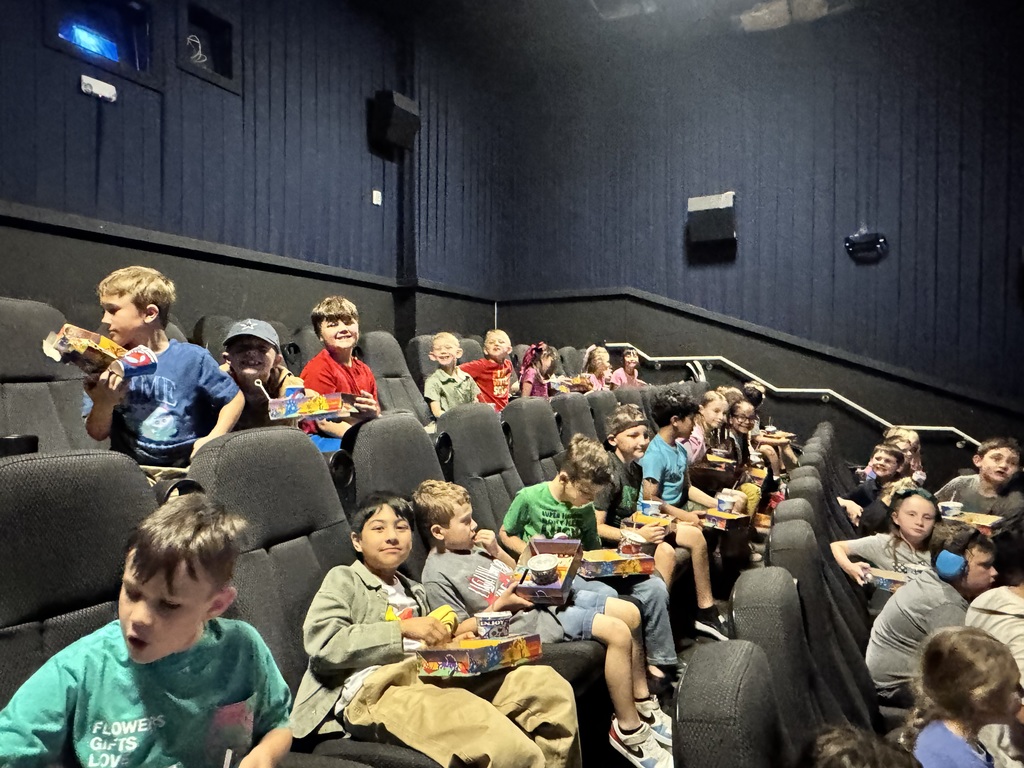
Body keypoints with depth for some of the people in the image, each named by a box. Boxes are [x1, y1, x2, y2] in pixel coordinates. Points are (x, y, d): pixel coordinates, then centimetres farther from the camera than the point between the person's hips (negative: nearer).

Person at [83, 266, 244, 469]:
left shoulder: (192, 358, -4)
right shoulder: (107, 363, 3)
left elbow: (235, 398, 3)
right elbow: (98, 434, 5)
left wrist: (213, 439, -9)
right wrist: (103, 405, -16)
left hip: (187, 464, -3)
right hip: (128, 467, 3)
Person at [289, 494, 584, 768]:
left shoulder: (415, 592, 31)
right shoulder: (343, 579, 11)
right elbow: (322, 644, -5)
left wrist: (449, 641, 6)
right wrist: (402, 628, -10)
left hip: (428, 675, 7)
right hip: (374, 691, -7)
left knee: (547, 685, -14)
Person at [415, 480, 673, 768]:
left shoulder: (471, 545, 9)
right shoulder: (437, 576, -14)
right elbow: (458, 630, -14)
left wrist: (497, 551, 2)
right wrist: (499, 605, -18)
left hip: (543, 594, 9)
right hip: (527, 621, -9)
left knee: (630, 613, 4)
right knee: (617, 632, -21)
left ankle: (643, 701, 20)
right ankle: (629, 730, -4)